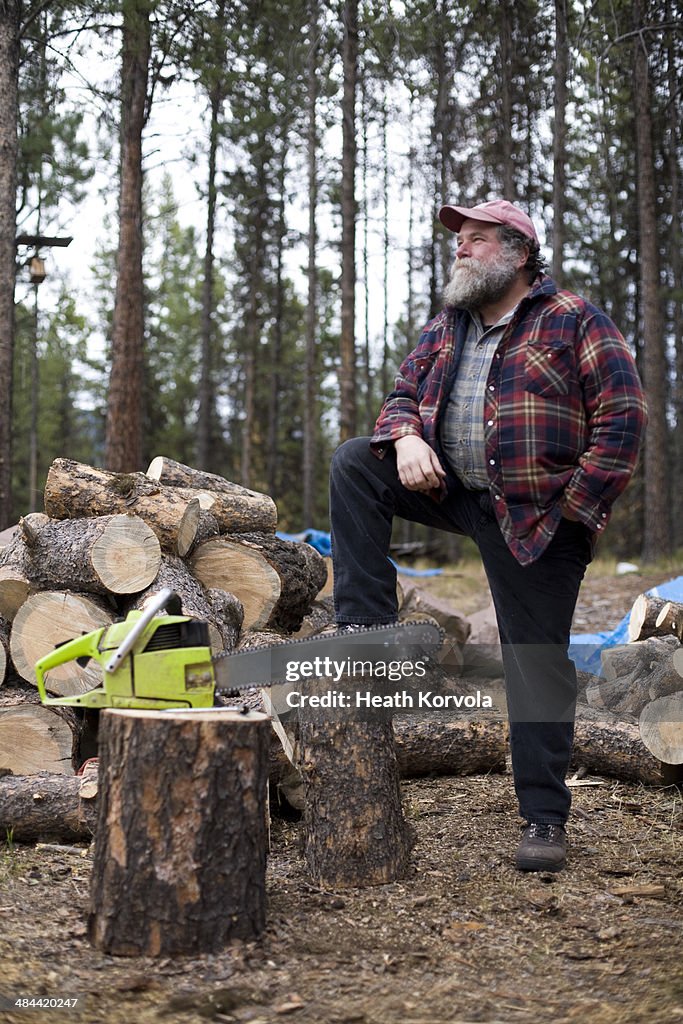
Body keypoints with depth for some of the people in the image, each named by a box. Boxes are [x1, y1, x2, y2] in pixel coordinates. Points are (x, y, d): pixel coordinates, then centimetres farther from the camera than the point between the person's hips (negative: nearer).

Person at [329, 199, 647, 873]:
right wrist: (406, 437, -10)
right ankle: (366, 631, -6)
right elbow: (403, 393, 15)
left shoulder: (574, 322, -6)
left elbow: (623, 416, -11)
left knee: (537, 665, -3)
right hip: (451, 487, 6)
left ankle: (545, 819, 8)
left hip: (536, 521, -5)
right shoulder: (444, 329, 13)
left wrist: (575, 505, -15)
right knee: (353, 464, -8)